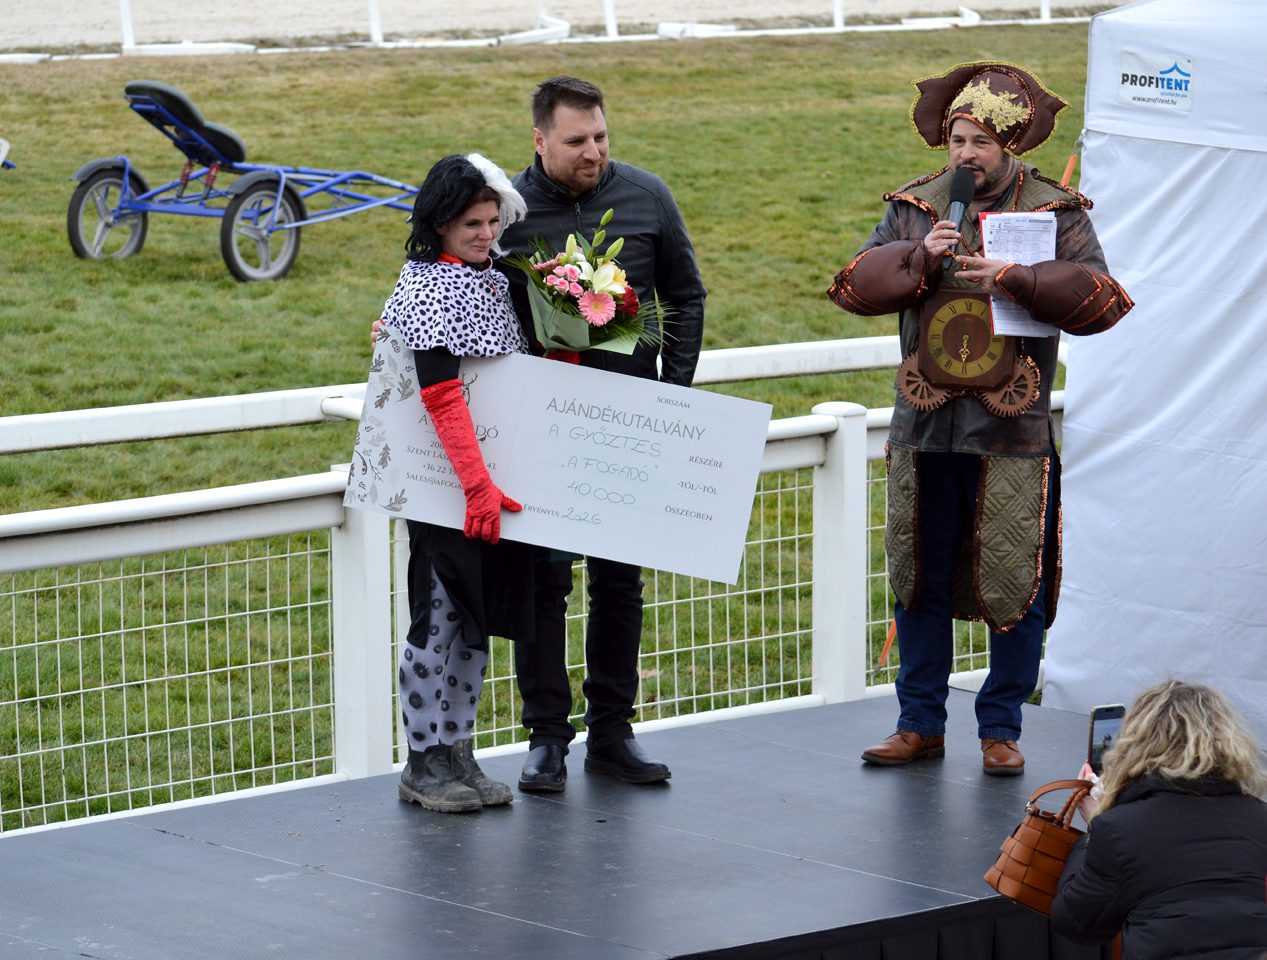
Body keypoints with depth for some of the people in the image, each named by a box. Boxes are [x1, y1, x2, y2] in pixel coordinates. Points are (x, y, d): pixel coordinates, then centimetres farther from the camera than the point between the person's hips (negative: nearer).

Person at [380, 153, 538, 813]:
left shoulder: (494, 277, 11)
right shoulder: (425, 290, -14)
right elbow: (442, 398, -22)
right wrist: (478, 486, -27)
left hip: (494, 479, 8)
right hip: (444, 482, -8)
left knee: (478, 615, 11)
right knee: (438, 616, -2)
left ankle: (458, 754, 18)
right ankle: (424, 765, 5)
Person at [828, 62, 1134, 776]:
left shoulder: (1058, 212, 1)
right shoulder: (914, 207, 8)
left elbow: (1100, 299, -9)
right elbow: (855, 286, 1)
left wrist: (1017, 279, -21)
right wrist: (918, 256, -15)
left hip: (1016, 432, -2)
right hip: (926, 424, 2)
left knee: (1016, 584, 0)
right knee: (920, 580, 8)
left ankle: (1002, 729, 12)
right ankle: (921, 723, 18)